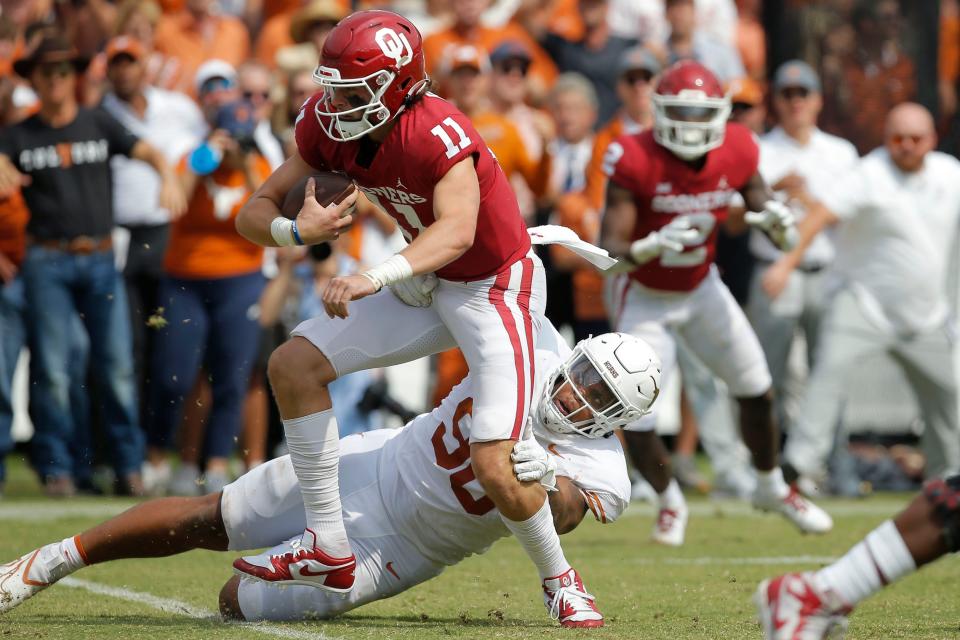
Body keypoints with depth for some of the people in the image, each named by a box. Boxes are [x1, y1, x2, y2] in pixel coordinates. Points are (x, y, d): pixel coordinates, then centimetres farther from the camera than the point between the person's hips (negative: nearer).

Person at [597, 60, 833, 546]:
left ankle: (771, 488, 33)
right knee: (636, 421, -7)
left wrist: (778, 222, -31)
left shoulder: (736, 154, -18)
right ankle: (671, 504, 22)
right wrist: (648, 247, -51)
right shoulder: (636, 161, -29)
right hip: (644, 298, -3)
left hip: (701, 288, 4)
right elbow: (608, 249, -30)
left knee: (755, 391, 8)